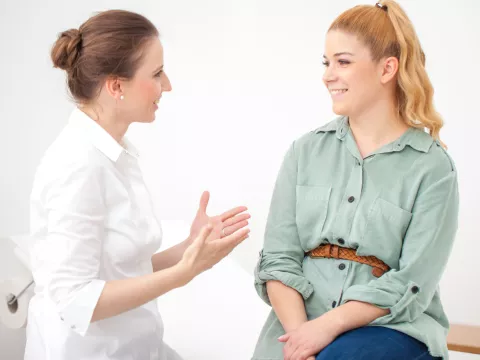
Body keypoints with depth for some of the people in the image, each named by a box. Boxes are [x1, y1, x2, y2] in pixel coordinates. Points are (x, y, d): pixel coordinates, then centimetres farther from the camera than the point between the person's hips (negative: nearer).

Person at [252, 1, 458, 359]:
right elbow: (278, 258, 2)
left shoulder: (433, 167, -2)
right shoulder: (304, 152, 7)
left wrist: (327, 324, -16)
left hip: (391, 326, -3)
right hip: (299, 322, 3)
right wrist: (298, 331, -14)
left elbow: (411, 285, -7)